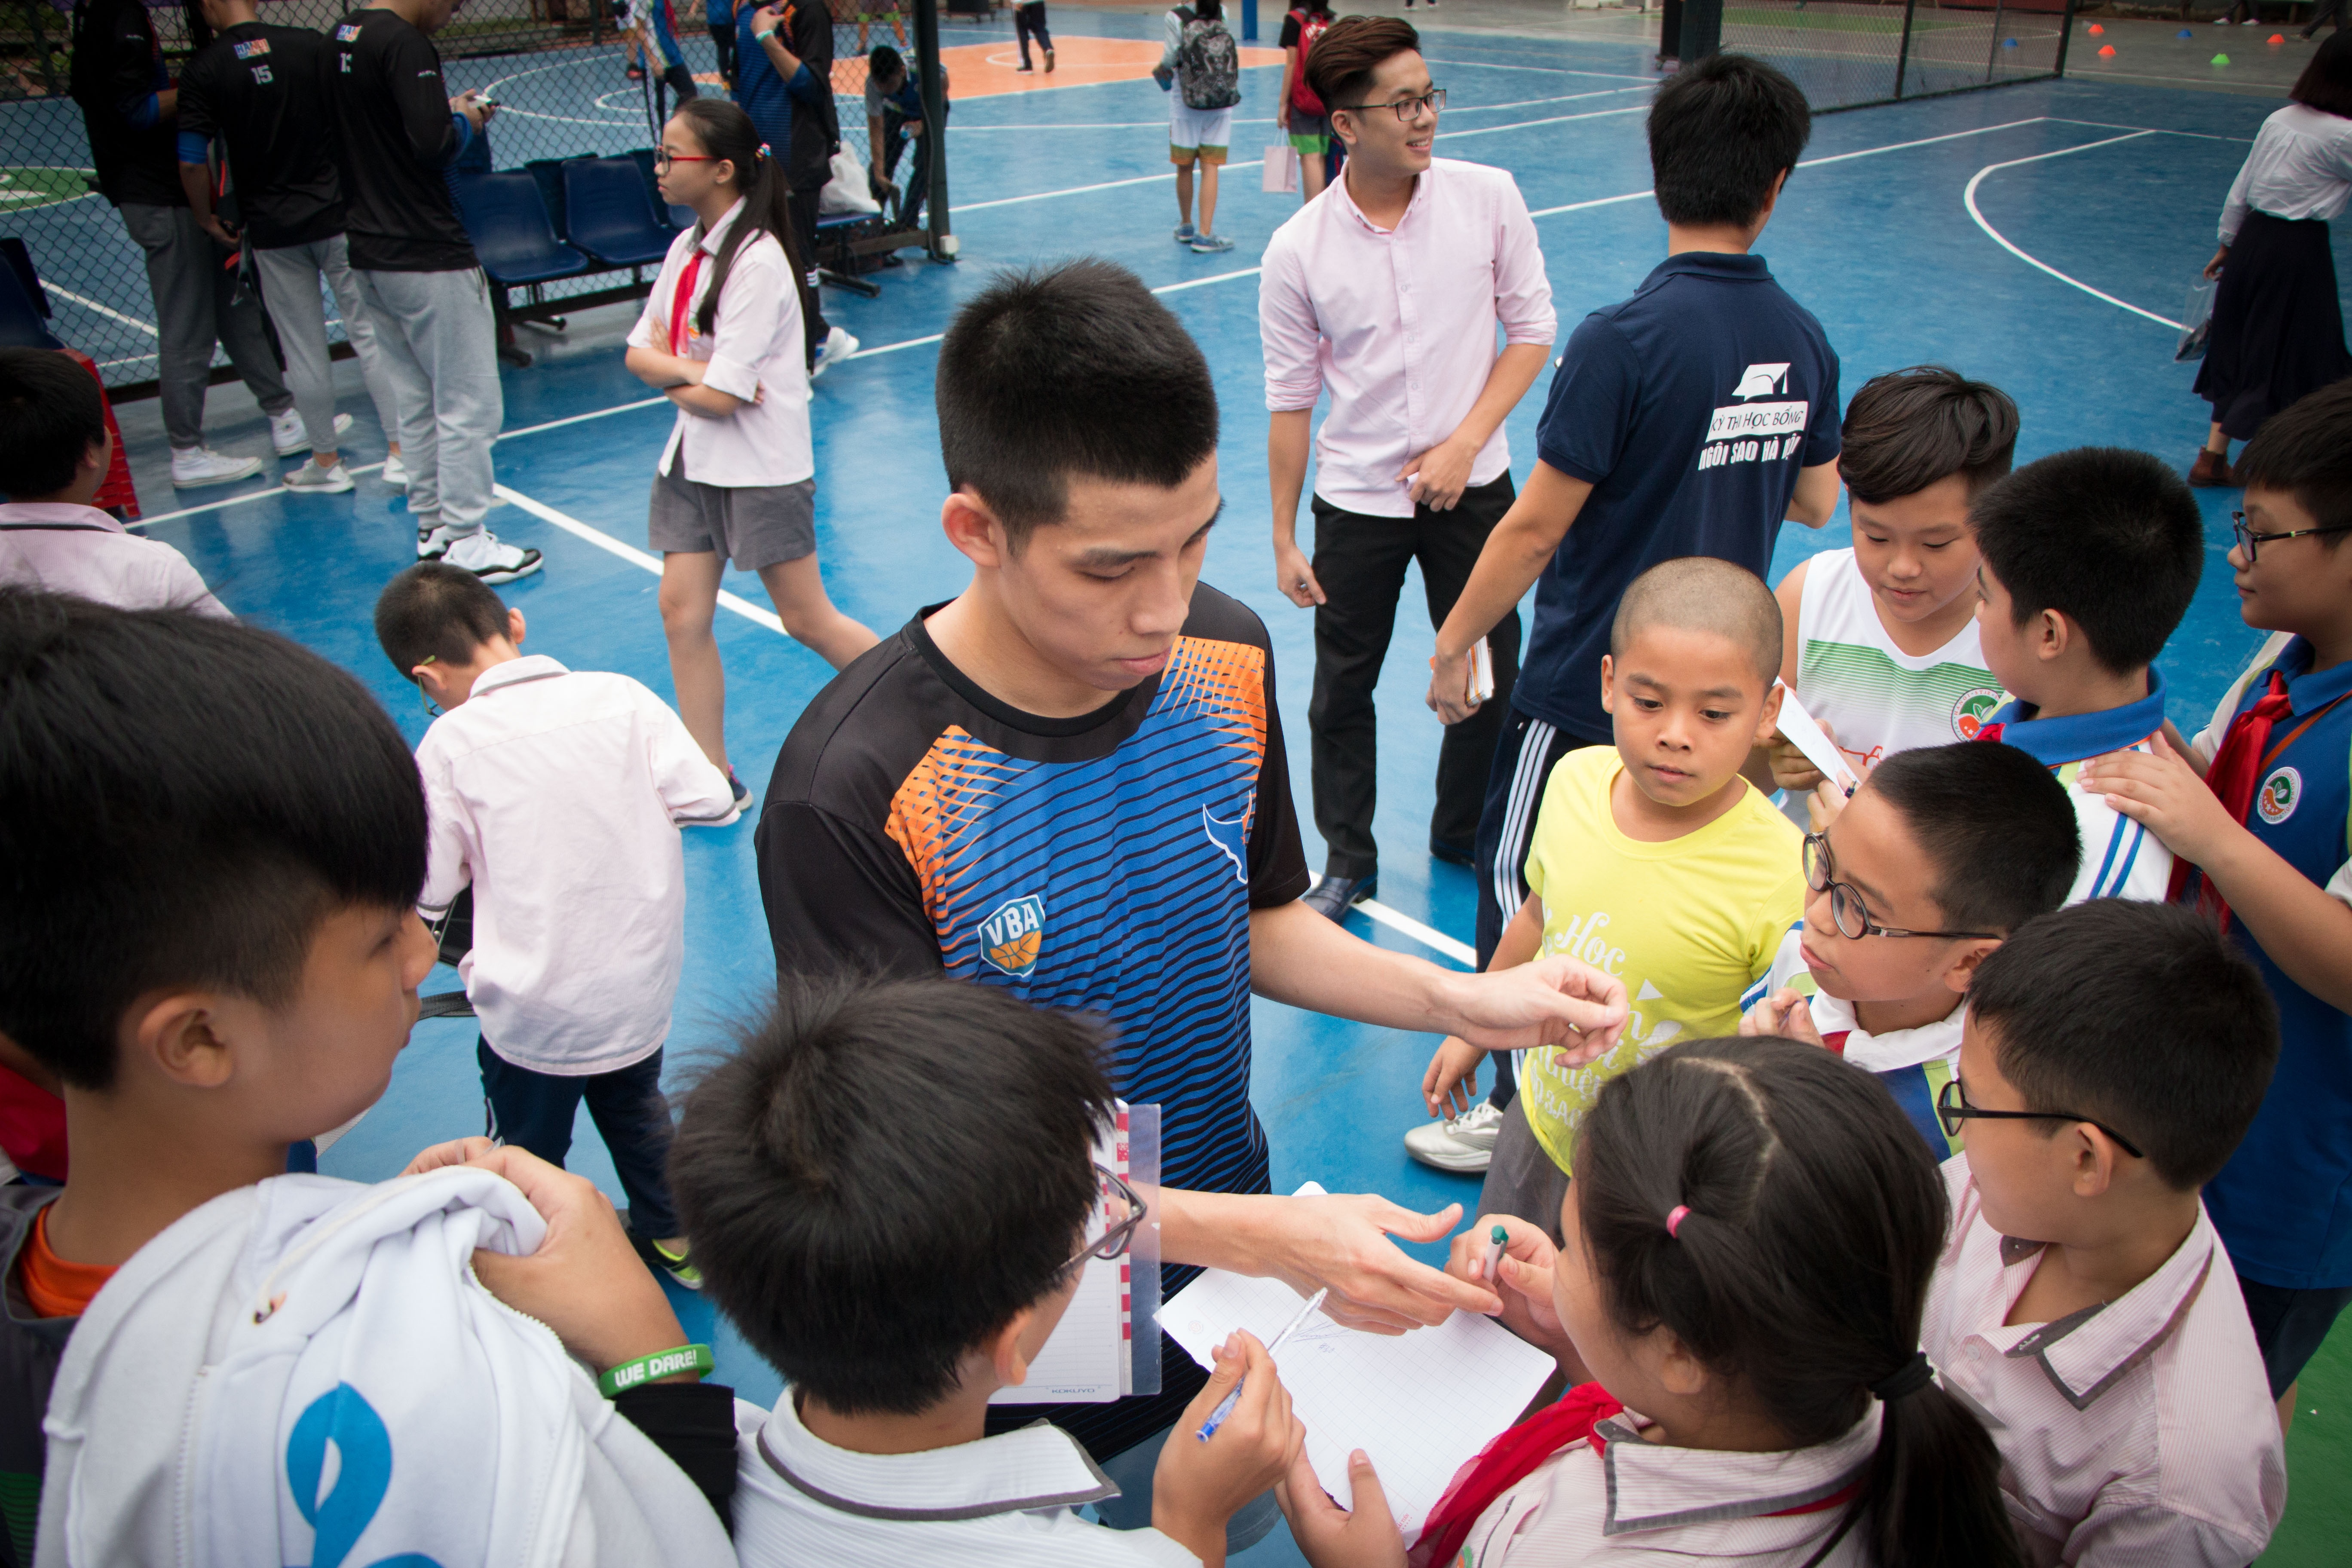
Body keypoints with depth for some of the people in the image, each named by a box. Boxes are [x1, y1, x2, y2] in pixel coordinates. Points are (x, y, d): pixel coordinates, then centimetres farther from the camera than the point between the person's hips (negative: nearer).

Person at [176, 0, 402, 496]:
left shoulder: (203, 70, -5)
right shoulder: (313, 44, -4)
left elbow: (192, 161, -8)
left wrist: (205, 217, 8)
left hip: (270, 228, 0)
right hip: (336, 214, 0)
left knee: (303, 349, 7)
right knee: (369, 330, 5)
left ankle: (326, 460, 16)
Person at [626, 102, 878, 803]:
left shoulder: (757, 261, -19)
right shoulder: (686, 249, 7)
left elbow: (719, 397, -22)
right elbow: (639, 352, 7)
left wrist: (668, 368, -4)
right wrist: (689, 368, -12)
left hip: (761, 467, -8)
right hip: (692, 460, 8)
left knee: (807, 621, 1)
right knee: (682, 611, 3)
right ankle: (713, 776, 11)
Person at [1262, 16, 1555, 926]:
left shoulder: (1489, 198, -8)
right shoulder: (1296, 252, -11)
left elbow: (1532, 328, 0)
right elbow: (1290, 401, -3)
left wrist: (1464, 443, -11)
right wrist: (1284, 540, -1)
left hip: (1472, 485, 1)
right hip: (1355, 502, -1)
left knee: (1490, 674, 11)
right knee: (1342, 690, 8)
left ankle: (1465, 833, 35)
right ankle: (1348, 862, 27)